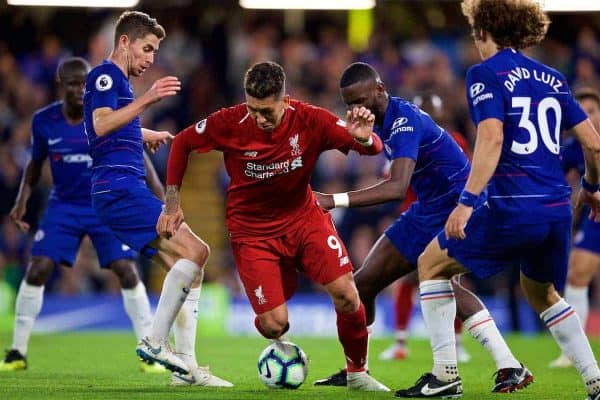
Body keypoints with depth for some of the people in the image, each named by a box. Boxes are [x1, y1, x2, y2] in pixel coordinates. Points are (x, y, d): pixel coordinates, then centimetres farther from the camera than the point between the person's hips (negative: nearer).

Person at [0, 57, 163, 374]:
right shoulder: (43, 121, -8)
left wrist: (159, 194, -11)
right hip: (64, 205, 1)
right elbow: (36, 163, 9)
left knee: (127, 272, -12)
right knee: (36, 270, -10)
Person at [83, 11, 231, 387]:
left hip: (127, 189, 10)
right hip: (119, 185, -10)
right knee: (195, 251, -19)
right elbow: (101, 124, -23)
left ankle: (185, 366, 2)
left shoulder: (119, 81, 25)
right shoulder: (106, 75, -5)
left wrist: (147, 135, 60)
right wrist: (145, 100, -28)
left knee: (185, 266, 5)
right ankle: (155, 342, -18)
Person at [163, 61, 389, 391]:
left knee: (346, 294, -15)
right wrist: (172, 204, -5)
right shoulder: (230, 123, -19)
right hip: (252, 230, -1)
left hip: (302, 215, 1)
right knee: (274, 324, -12)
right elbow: (181, 143, -2)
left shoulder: (309, 120, -17)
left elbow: (373, 149, -15)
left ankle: (357, 373, 11)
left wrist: (364, 138, -40)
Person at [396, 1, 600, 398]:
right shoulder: (552, 78, 14)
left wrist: (467, 201, -22)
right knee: (541, 293, 30)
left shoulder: (486, 74, -3)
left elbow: (492, 138, -18)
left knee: (432, 264, 14)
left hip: (512, 210, -6)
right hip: (557, 209, 6)